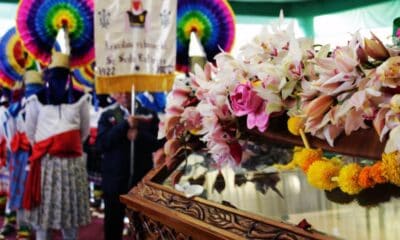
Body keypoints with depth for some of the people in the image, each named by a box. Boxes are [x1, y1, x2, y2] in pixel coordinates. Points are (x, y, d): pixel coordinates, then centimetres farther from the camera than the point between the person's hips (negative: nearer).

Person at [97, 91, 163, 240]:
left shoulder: (149, 115, 3)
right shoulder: (107, 115, 1)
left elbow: (157, 143, -4)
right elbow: (101, 144, -14)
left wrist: (139, 135, -21)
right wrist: (125, 125, -22)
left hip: (141, 177, 1)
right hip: (114, 178, 0)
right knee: (113, 219, 12)